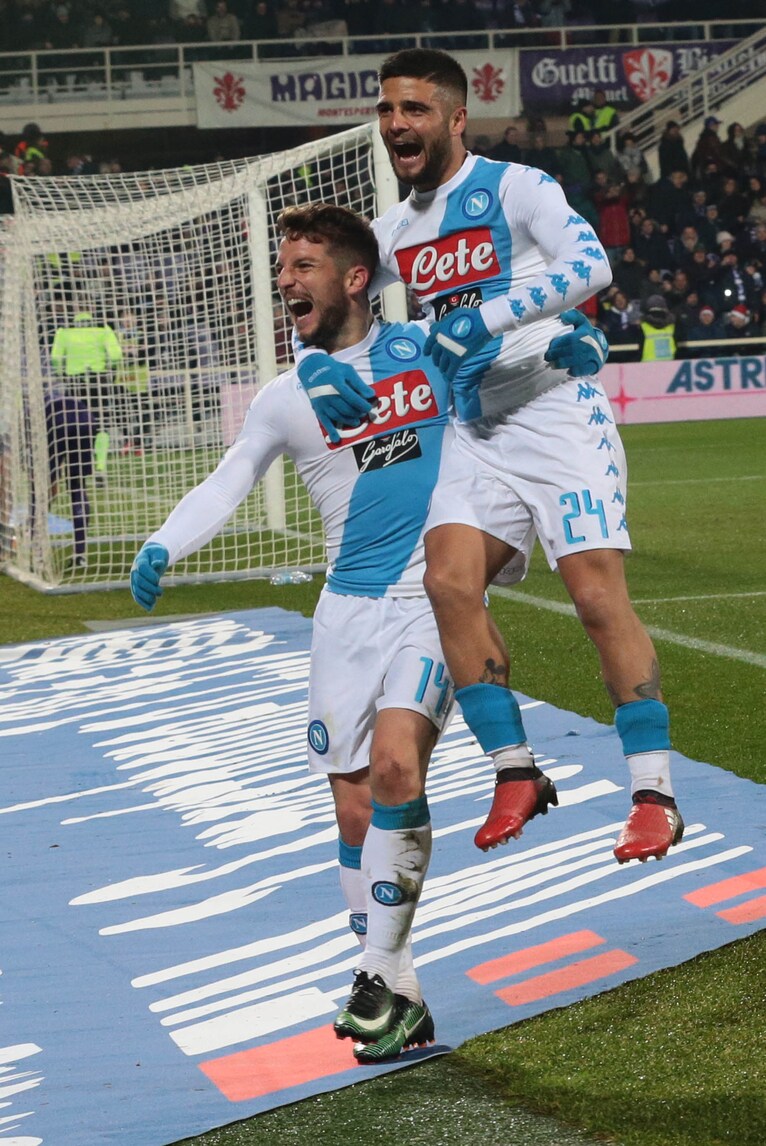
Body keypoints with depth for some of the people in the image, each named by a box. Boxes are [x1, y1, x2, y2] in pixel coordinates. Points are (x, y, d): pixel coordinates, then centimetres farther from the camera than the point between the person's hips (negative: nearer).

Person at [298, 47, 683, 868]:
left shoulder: (515, 187, -8)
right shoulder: (395, 232, 12)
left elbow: (589, 263, -23)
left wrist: (488, 316, -28)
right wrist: (335, 368, 4)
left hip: (559, 415, -6)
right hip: (478, 432, 6)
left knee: (599, 596, -14)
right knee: (448, 581, -13)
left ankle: (655, 794, -8)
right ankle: (516, 775, -2)